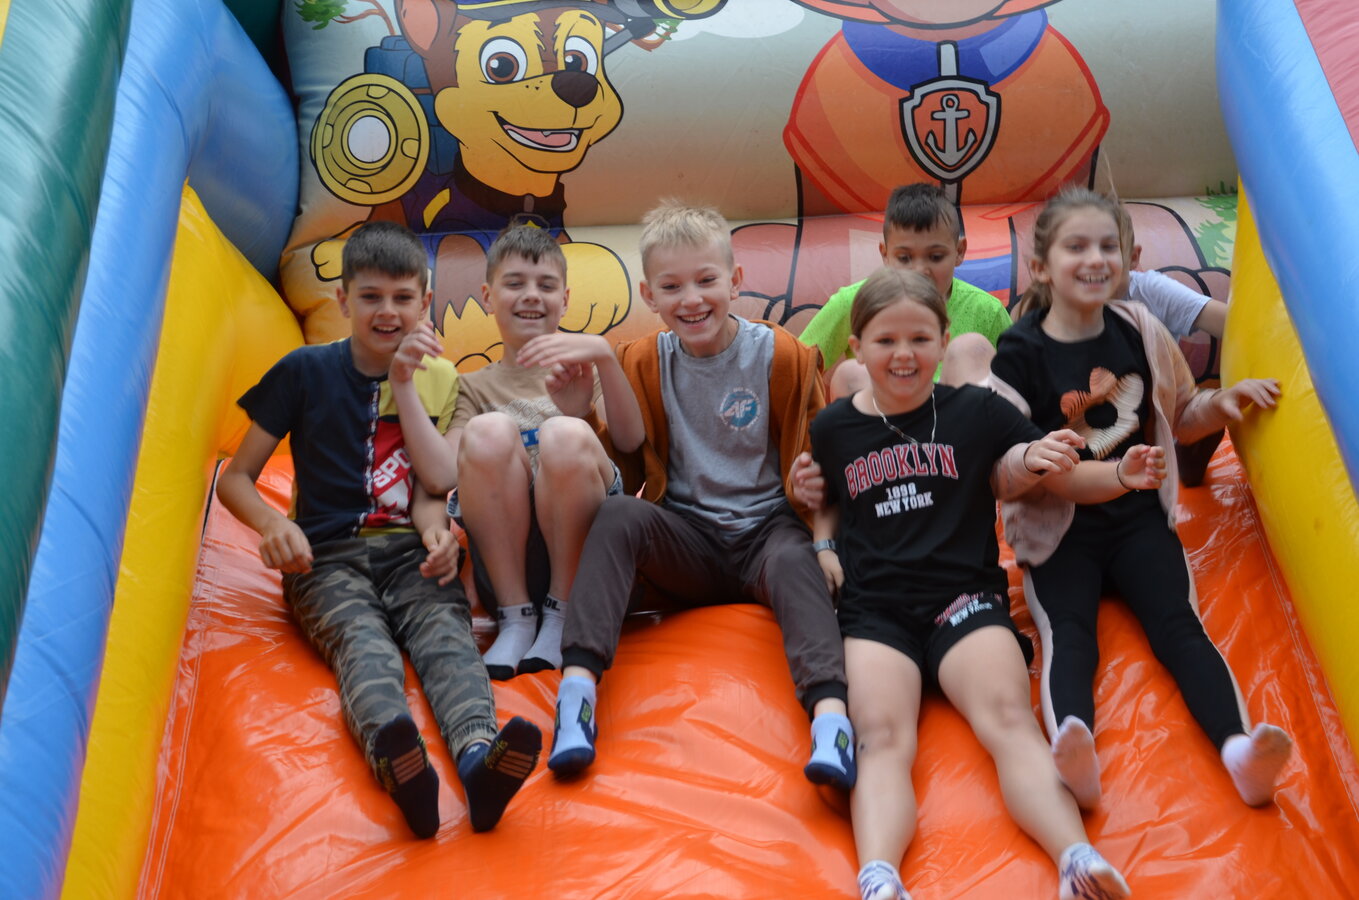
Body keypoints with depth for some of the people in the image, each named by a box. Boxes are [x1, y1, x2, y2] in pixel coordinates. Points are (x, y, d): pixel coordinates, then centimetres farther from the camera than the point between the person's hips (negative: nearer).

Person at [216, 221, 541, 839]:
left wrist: (435, 530, -16)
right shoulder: (306, 371, 5)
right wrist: (273, 523, -16)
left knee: (445, 627, -31)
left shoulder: (439, 380, 13)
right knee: (362, 641, -33)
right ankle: (394, 763, -64)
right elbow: (235, 477, 6)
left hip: (409, 551, 2)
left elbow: (428, 488, 9)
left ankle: (478, 756, -59)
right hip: (327, 557, -2)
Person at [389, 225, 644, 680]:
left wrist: (603, 354, -18)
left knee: (566, 434, -29)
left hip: (582, 551, -1)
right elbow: (441, 477, 0)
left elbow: (630, 442, -5)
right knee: (489, 430, -25)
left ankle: (561, 615, -11)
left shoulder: (583, 369, 20)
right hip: (503, 559, 1)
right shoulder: (475, 387, 21)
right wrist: (403, 385, -5)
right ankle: (517, 619, -14)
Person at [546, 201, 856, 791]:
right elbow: (625, 466, 6)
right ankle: (577, 683, -37)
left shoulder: (782, 357, -2)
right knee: (618, 515, -27)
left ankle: (830, 710, -52)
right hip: (687, 541, 1)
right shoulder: (645, 364, 5)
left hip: (767, 528, -1)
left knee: (793, 560, -34)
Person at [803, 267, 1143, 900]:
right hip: (873, 609, 0)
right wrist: (823, 545, 11)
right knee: (880, 735, -25)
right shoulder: (832, 430, 14)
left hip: (965, 596, 0)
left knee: (1009, 717, -26)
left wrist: (1122, 476, -7)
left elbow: (1063, 475, 12)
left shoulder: (978, 412, 11)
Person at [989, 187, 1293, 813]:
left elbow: (1178, 419, 21)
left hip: (1138, 516, 3)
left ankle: (1239, 748, -39)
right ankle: (1071, 743, -52)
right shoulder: (1021, 352, -5)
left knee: (1178, 625, -20)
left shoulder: (1138, 331, 8)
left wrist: (1221, 403, 0)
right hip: (1058, 529, -3)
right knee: (1067, 635, -27)